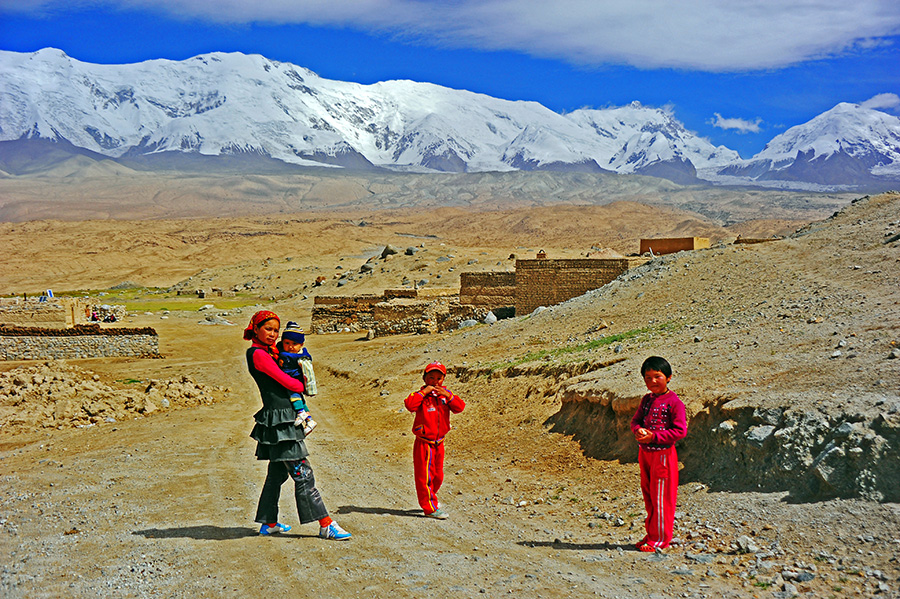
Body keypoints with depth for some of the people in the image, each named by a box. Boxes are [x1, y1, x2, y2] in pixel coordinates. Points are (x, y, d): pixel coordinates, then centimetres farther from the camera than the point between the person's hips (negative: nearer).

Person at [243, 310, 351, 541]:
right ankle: (326, 525, -7)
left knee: (277, 473, 17)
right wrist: (304, 387, 6)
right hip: (279, 419, -10)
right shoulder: (257, 354, -12)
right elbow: (284, 381, -13)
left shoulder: (268, 351, 17)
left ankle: (268, 522, 26)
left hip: (284, 418, 10)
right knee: (303, 475, -8)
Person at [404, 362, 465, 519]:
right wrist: (423, 392, -29)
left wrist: (448, 396, -21)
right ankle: (430, 508, 6)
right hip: (424, 443, -6)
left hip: (439, 442, 6)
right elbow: (410, 405, -31)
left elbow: (460, 407, -8)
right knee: (425, 476, -2)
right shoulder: (421, 395, -11)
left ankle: (430, 499, 40)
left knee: (438, 476, 19)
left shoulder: (445, 394, 4)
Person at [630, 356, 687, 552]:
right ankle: (651, 534, 27)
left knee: (661, 497, -1)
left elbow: (680, 431, -15)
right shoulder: (646, 400, 10)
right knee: (648, 495, 15)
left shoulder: (674, 402, -12)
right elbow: (635, 420, 12)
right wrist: (638, 430, -12)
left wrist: (654, 436, -20)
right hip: (644, 452, 7)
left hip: (663, 453, -7)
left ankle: (660, 539, 7)